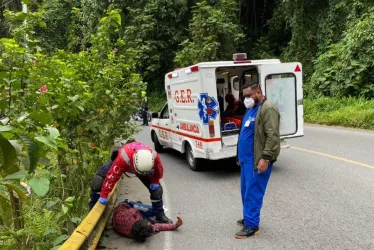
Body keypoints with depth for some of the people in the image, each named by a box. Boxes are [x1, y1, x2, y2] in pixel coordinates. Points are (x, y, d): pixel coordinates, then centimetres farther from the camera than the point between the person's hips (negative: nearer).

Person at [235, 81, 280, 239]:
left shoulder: (267, 109, -14)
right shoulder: (251, 109, 17)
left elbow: (273, 136, -22)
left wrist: (265, 158, -25)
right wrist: (241, 155, 24)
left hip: (257, 160, -9)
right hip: (247, 158, 10)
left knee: (253, 192, -3)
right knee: (246, 191, 17)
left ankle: (252, 225, 8)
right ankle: (248, 217, 32)